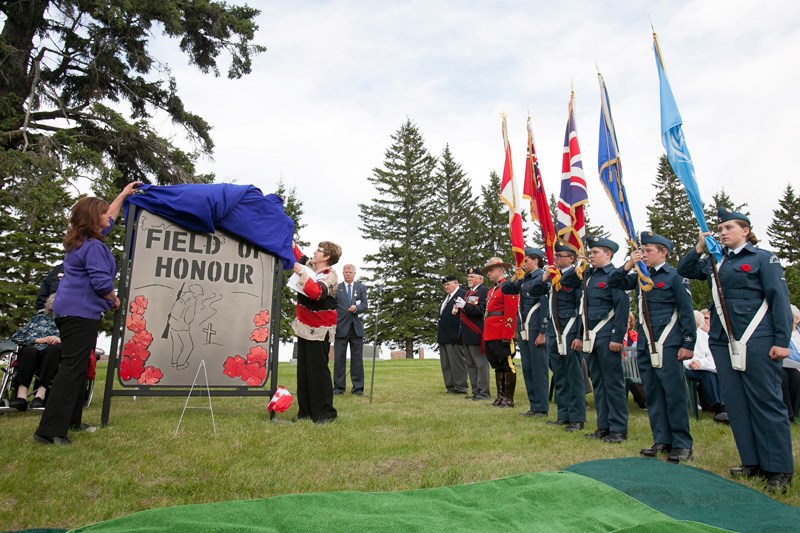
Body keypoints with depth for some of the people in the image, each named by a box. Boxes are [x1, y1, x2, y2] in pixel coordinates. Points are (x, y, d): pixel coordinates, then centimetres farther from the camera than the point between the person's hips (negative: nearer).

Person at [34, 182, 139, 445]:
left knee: (75, 368, 16)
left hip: (70, 312, 11)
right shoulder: (93, 246, -16)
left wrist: (123, 194, 36)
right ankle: (50, 431, -8)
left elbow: (108, 219, 29)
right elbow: (102, 282, -22)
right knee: (72, 369, -9)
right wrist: (114, 299, -1)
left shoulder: (80, 241, 14)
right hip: (81, 314, -11)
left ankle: (71, 421, 26)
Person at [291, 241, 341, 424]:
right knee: (303, 370, 10)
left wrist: (302, 273, -28)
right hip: (304, 326, 8)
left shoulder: (330, 276, -16)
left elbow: (316, 293, -34)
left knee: (318, 371, -7)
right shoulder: (309, 265, 7)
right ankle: (305, 412, 18)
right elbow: (298, 256, 28)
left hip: (319, 330, -8)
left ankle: (325, 413, 2)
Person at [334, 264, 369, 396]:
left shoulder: (361, 287, 12)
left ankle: (358, 387, 7)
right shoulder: (336, 288, 9)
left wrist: (356, 308, -20)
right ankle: (339, 386, 9)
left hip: (357, 327, 1)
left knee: (357, 358, 2)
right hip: (341, 327, -1)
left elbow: (365, 305, 1)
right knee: (339, 358, 2)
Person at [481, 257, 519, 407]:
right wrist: (486, 336, 16)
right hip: (491, 336, 9)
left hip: (502, 336, -9)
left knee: (507, 366, -1)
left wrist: (506, 336, -20)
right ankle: (500, 396, 19)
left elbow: (511, 314, -15)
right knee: (498, 366, 12)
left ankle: (509, 399, 6)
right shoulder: (491, 291, 20)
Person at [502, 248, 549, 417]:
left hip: (536, 329, -8)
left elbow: (546, 306, -13)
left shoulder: (542, 278, -9)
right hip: (523, 330, 8)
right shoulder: (523, 280, 14)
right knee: (527, 368, 11)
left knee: (539, 368, -1)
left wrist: (542, 333, -16)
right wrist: (515, 276, 3)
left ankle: (541, 407, 8)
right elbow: (505, 289, 19)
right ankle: (534, 405, 20)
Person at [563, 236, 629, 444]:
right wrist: (581, 335, 14)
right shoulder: (588, 276, 15)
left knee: (613, 383, 0)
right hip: (590, 338, 8)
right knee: (597, 382, 12)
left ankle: (618, 429, 9)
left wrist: (617, 338, -19)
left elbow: (622, 307, -14)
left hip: (606, 337, -8)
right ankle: (603, 426, 21)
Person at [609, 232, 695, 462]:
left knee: (674, 393, -1)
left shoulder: (674, 276, -3)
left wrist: (688, 344, -10)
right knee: (652, 393, 9)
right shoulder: (640, 276, 13)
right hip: (645, 345, 6)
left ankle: (682, 444, 9)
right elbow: (613, 283, 13)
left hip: (667, 344, -6)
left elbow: (687, 312, -5)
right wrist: (629, 265, 0)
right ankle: (661, 440, 18)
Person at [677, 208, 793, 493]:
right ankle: (751, 461, 18)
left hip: (757, 341, -6)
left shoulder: (763, 258, 0)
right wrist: (699, 248, 3)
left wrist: (782, 341, -11)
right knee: (735, 402, 8)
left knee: (766, 401, -2)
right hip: (723, 341, 6)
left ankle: (779, 468, 7)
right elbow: (683, 271, 19)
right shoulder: (715, 262, 16)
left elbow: (780, 300, -5)